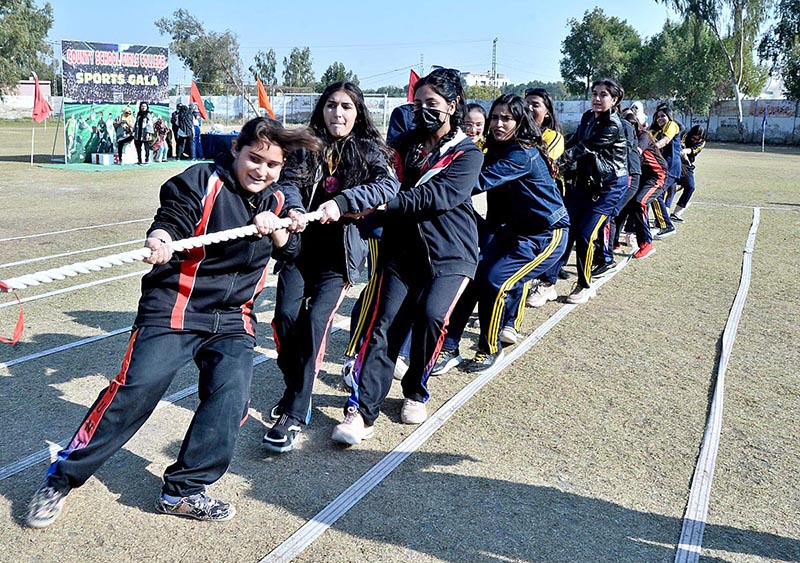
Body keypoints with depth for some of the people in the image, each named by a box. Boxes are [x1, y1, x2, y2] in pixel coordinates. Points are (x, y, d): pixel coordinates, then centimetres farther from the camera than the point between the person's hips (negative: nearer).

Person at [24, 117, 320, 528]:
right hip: (174, 307, -4)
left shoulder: (278, 199, 11)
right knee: (136, 389, -13)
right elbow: (171, 219, -16)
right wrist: (159, 240, -39)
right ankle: (61, 478, 5)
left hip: (233, 320, 5)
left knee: (231, 397, -14)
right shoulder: (200, 182, -6)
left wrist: (275, 228, -9)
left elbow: (289, 252, 12)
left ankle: (182, 491, 2)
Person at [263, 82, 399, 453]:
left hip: (340, 253, -2)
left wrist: (342, 201, -28)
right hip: (301, 244, 3)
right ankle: (294, 390, 15)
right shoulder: (308, 147, 9)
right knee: (286, 316, -11)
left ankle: (295, 414, -8)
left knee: (315, 321, -16)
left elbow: (388, 185, -15)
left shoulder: (369, 150, 3)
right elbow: (289, 184, -6)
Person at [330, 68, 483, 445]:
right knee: (385, 324, -10)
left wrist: (389, 203, -27)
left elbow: (438, 195, -17)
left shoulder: (468, 154, -1)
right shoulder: (405, 144, 15)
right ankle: (362, 410, -12)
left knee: (430, 315, -22)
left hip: (449, 254, -3)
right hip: (403, 249, 3)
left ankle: (416, 392, 3)